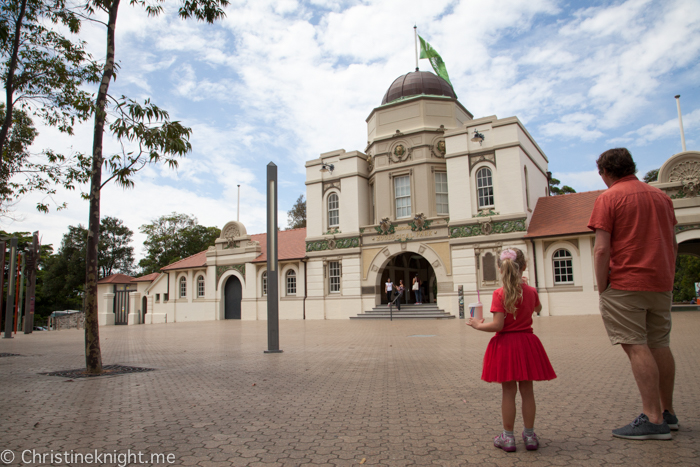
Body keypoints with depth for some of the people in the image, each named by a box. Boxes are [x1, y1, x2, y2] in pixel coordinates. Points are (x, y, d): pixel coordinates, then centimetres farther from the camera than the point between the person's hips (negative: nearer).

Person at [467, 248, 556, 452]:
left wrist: (479, 325, -3)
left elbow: (497, 325, -19)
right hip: (527, 343, 3)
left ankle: (508, 436, 14)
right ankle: (529, 435, 21)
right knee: (527, 390, 11)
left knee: (509, 391, 4)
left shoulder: (500, 294, -14)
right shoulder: (531, 291, 0)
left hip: (505, 343, -3)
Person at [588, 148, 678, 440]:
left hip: (625, 284, -7)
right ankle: (667, 413, 23)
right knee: (660, 345, 13)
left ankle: (653, 419, -6)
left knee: (636, 346, -6)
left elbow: (602, 249, -14)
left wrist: (601, 288, -8)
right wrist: (666, 277, 24)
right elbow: (673, 244, 18)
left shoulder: (608, 198, -7)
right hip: (661, 283, 8)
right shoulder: (661, 196, 15)